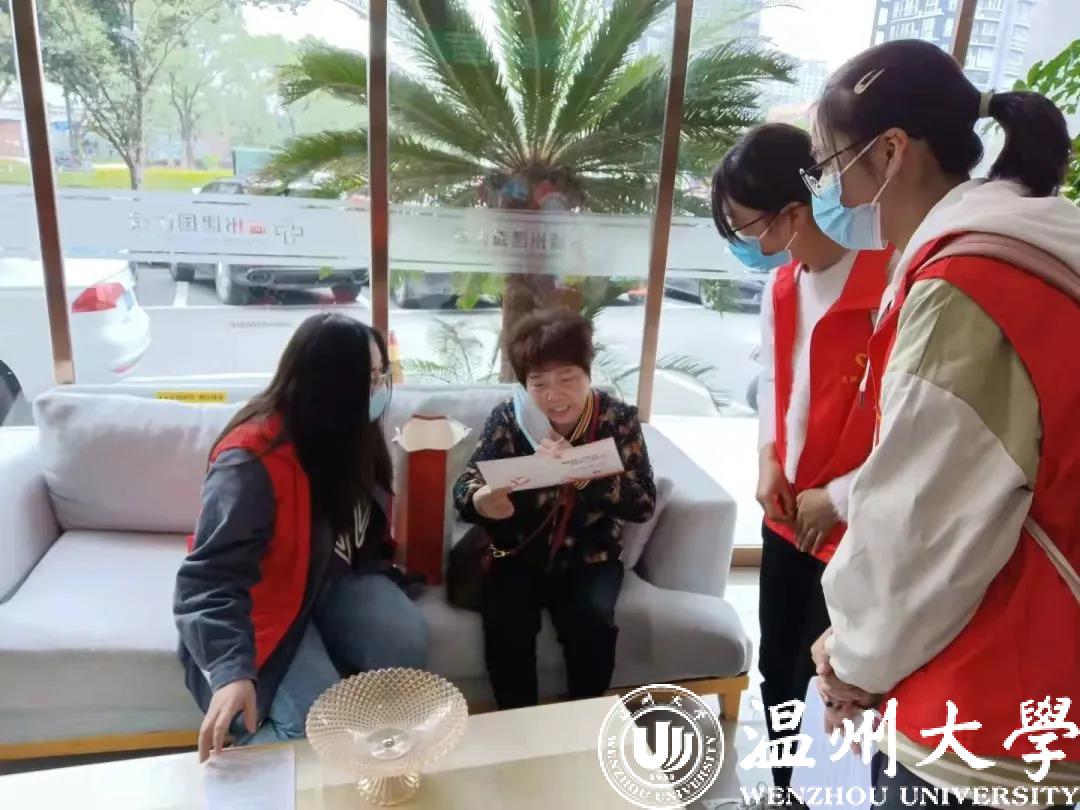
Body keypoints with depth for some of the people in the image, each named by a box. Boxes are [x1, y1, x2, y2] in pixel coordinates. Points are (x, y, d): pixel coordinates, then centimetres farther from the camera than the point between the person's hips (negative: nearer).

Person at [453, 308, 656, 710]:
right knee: (506, 625, -26)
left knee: (592, 622, -27)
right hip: (519, 555, 1)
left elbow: (643, 503, -15)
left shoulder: (618, 419, -8)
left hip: (589, 557, 0)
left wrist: (580, 473, -32)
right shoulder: (506, 419, -6)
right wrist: (482, 501, -38)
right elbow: (462, 490, -12)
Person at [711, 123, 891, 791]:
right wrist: (768, 459, 2)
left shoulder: (889, 284, -21)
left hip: (852, 525, -7)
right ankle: (780, 790, 42)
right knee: (776, 666, 20)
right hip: (785, 514, 8)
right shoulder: (782, 286, 5)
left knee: (825, 678, 5)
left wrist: (839, 498, -14)